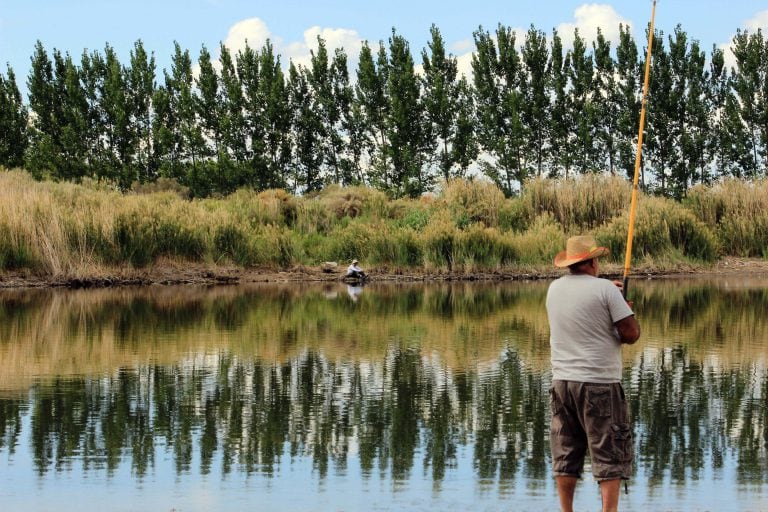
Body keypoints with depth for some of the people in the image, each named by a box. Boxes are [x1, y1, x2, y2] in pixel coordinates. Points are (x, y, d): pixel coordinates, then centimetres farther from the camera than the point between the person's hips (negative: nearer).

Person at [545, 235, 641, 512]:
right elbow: (631, 333, -11)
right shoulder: (605, 289, -10)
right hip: (599, 384, -6)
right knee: (609, 455, -2)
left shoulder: (554, 289, 8)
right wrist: (628, 311, 8)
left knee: (566, 453, 13)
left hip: (562, 381, 6)